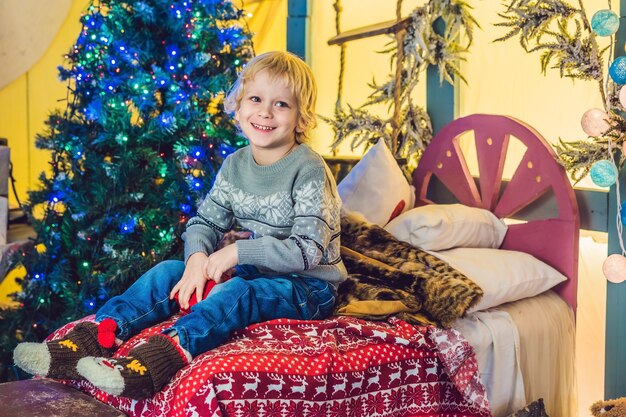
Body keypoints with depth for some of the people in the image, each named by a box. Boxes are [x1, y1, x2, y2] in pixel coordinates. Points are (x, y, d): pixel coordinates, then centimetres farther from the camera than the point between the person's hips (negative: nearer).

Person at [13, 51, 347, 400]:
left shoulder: (309, 171, -16)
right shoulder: (234, 166, 5)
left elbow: (308, 250, -22)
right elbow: (205, 222, 7)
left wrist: (237, 251, -22)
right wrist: (197, 258, -16)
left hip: (308, 285, -7)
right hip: (253, 272, 7)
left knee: (237, 291, -36)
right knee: (170, 271, -8)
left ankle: (162, 358, -56)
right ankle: (92, 339, -21)